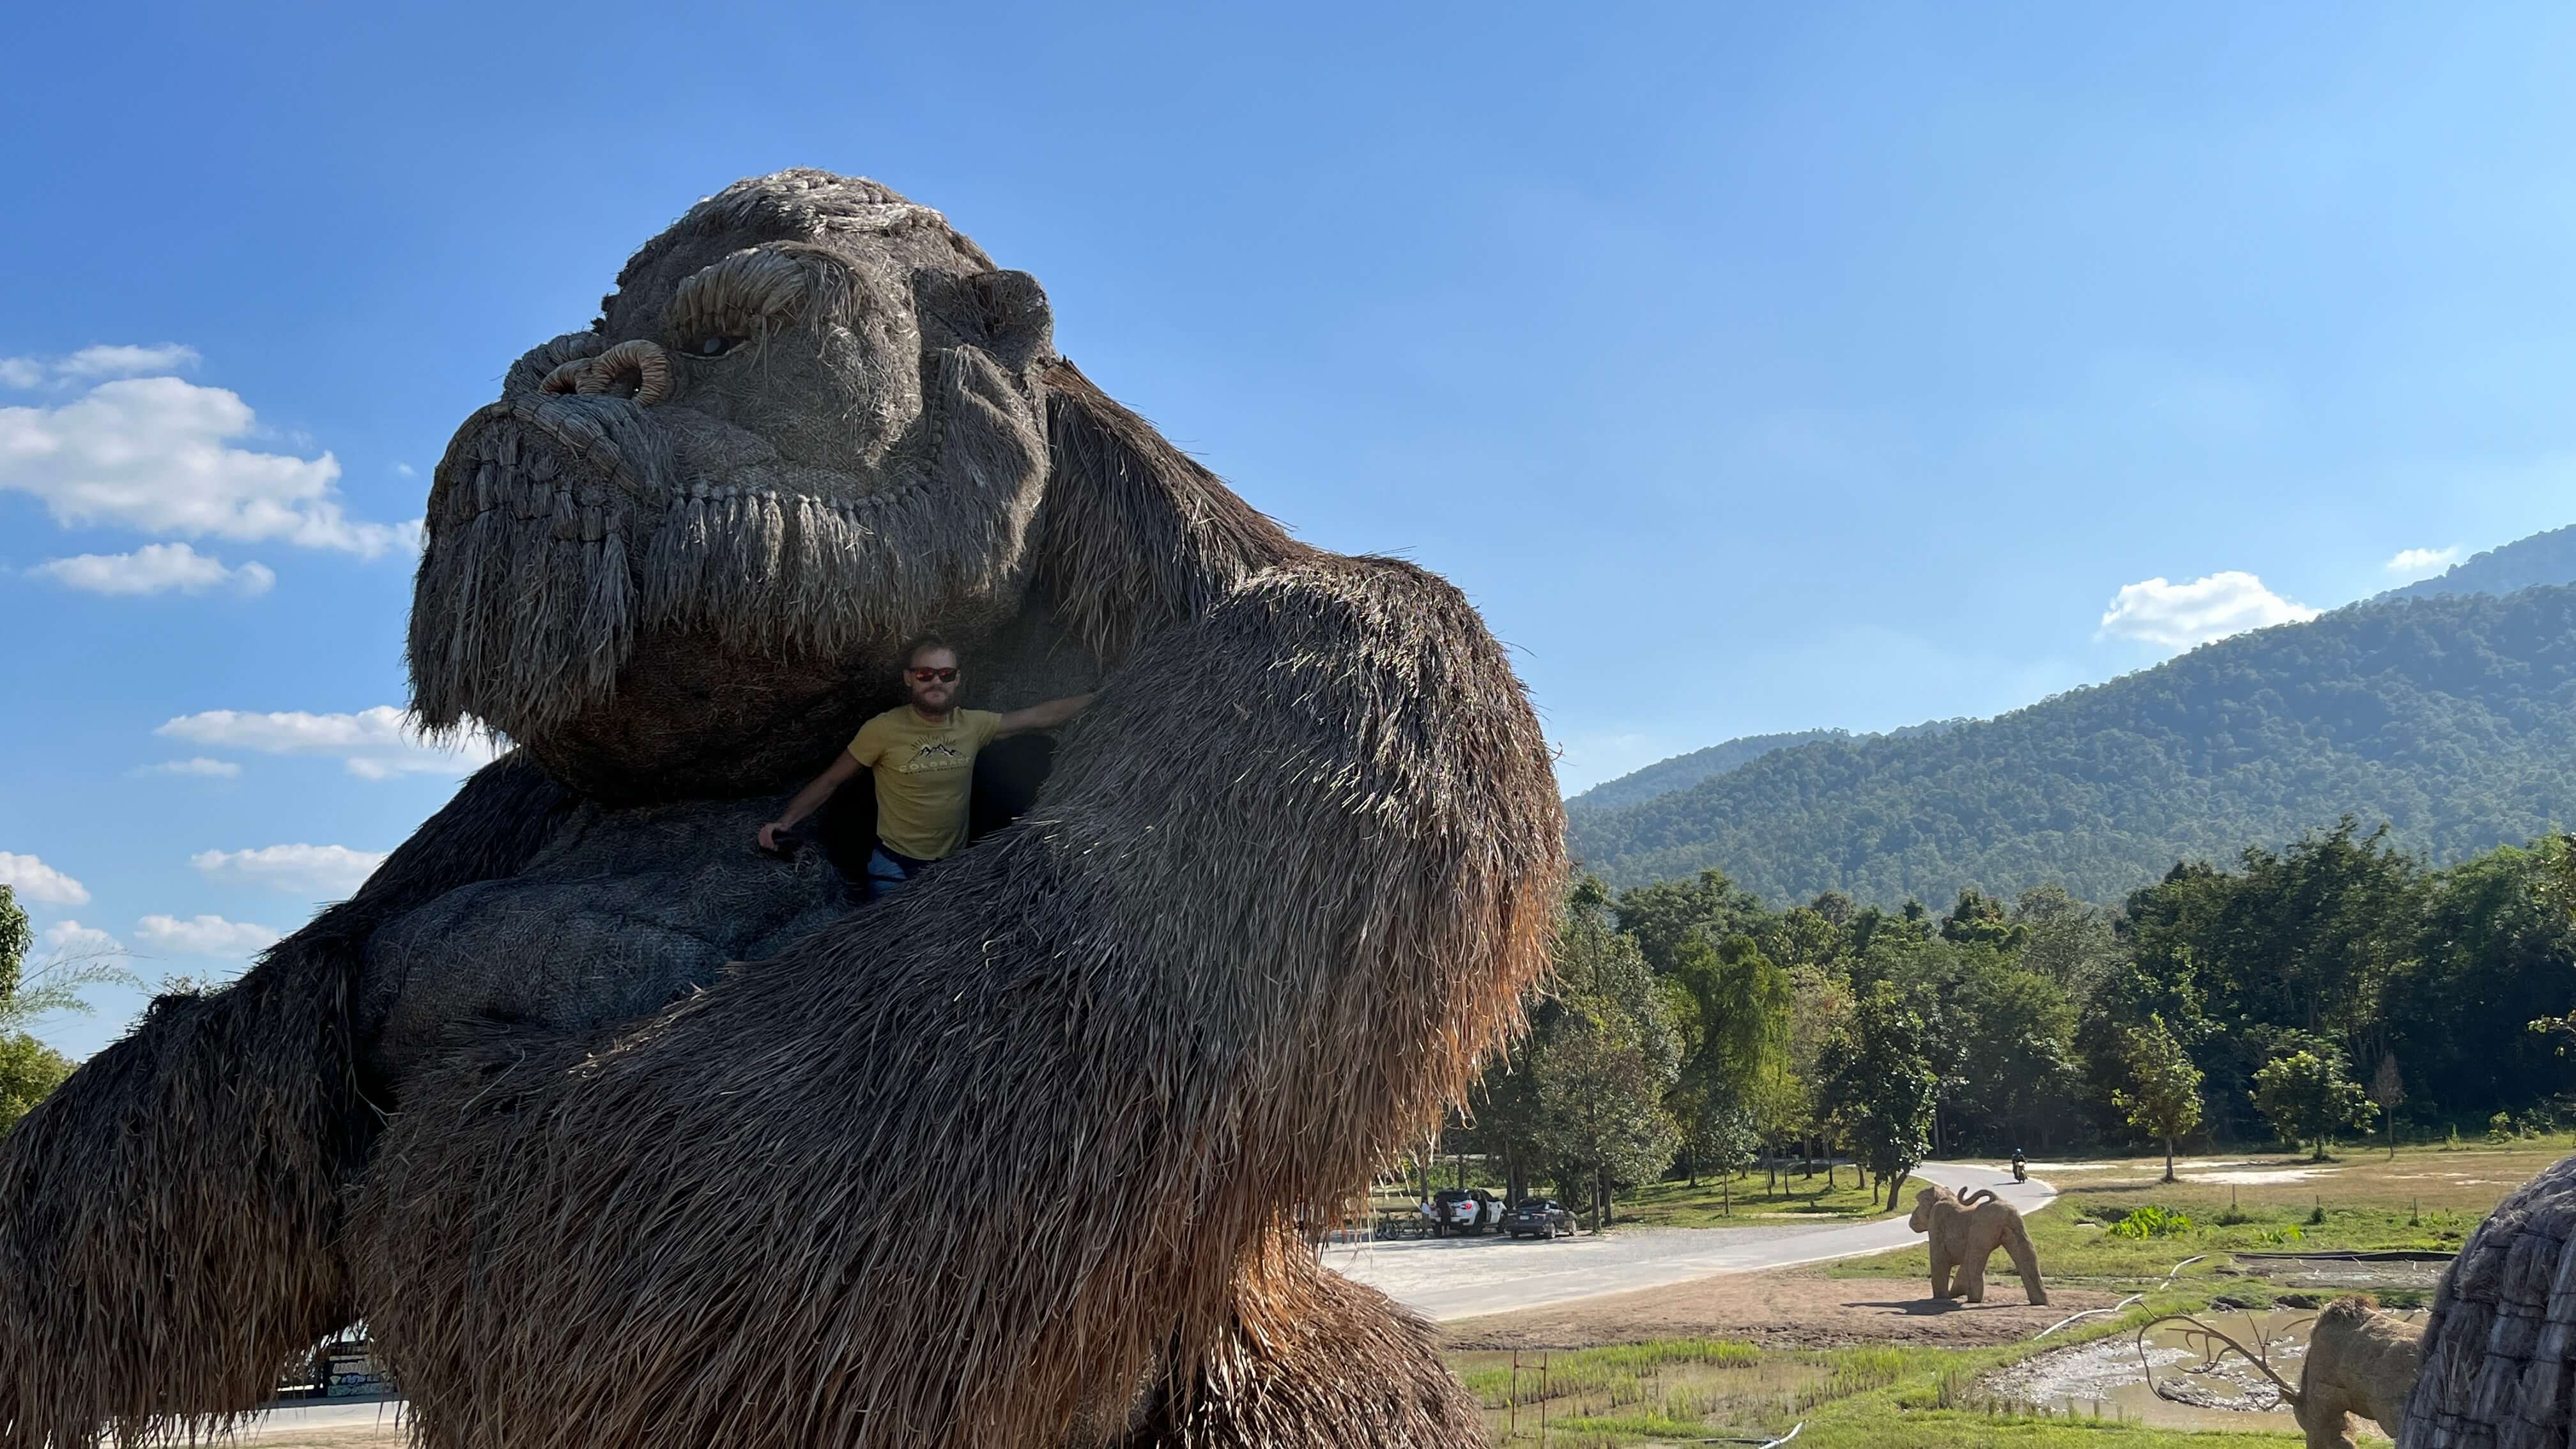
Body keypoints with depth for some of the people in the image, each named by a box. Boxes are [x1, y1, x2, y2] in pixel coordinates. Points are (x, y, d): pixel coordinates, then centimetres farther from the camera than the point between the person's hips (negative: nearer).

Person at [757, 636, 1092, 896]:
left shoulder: (973, 725, -3)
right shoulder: (883, 730, -13)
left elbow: (1039, 716, 3)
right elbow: (829, 782, -8)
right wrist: (785, 821, -21)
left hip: (953, 868, 4)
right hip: (895, 872, -4)